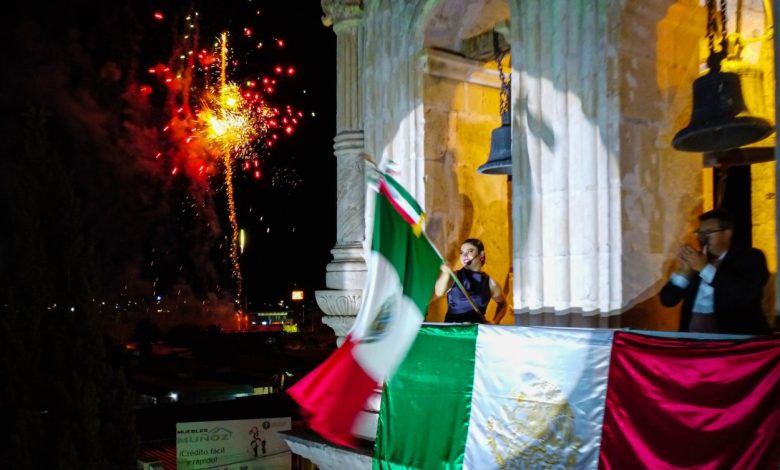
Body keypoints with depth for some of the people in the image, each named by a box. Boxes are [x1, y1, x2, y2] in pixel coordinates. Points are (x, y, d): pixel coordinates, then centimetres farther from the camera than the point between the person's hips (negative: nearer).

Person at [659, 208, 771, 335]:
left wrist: (705, 268, -12)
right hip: (692, 332, 2)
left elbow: (748, 293, -15)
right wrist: (684, 271, -5)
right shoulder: (695, 259, 12)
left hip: (734, 333, -2)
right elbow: (667, 300, 9)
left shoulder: (750, 257, 4)